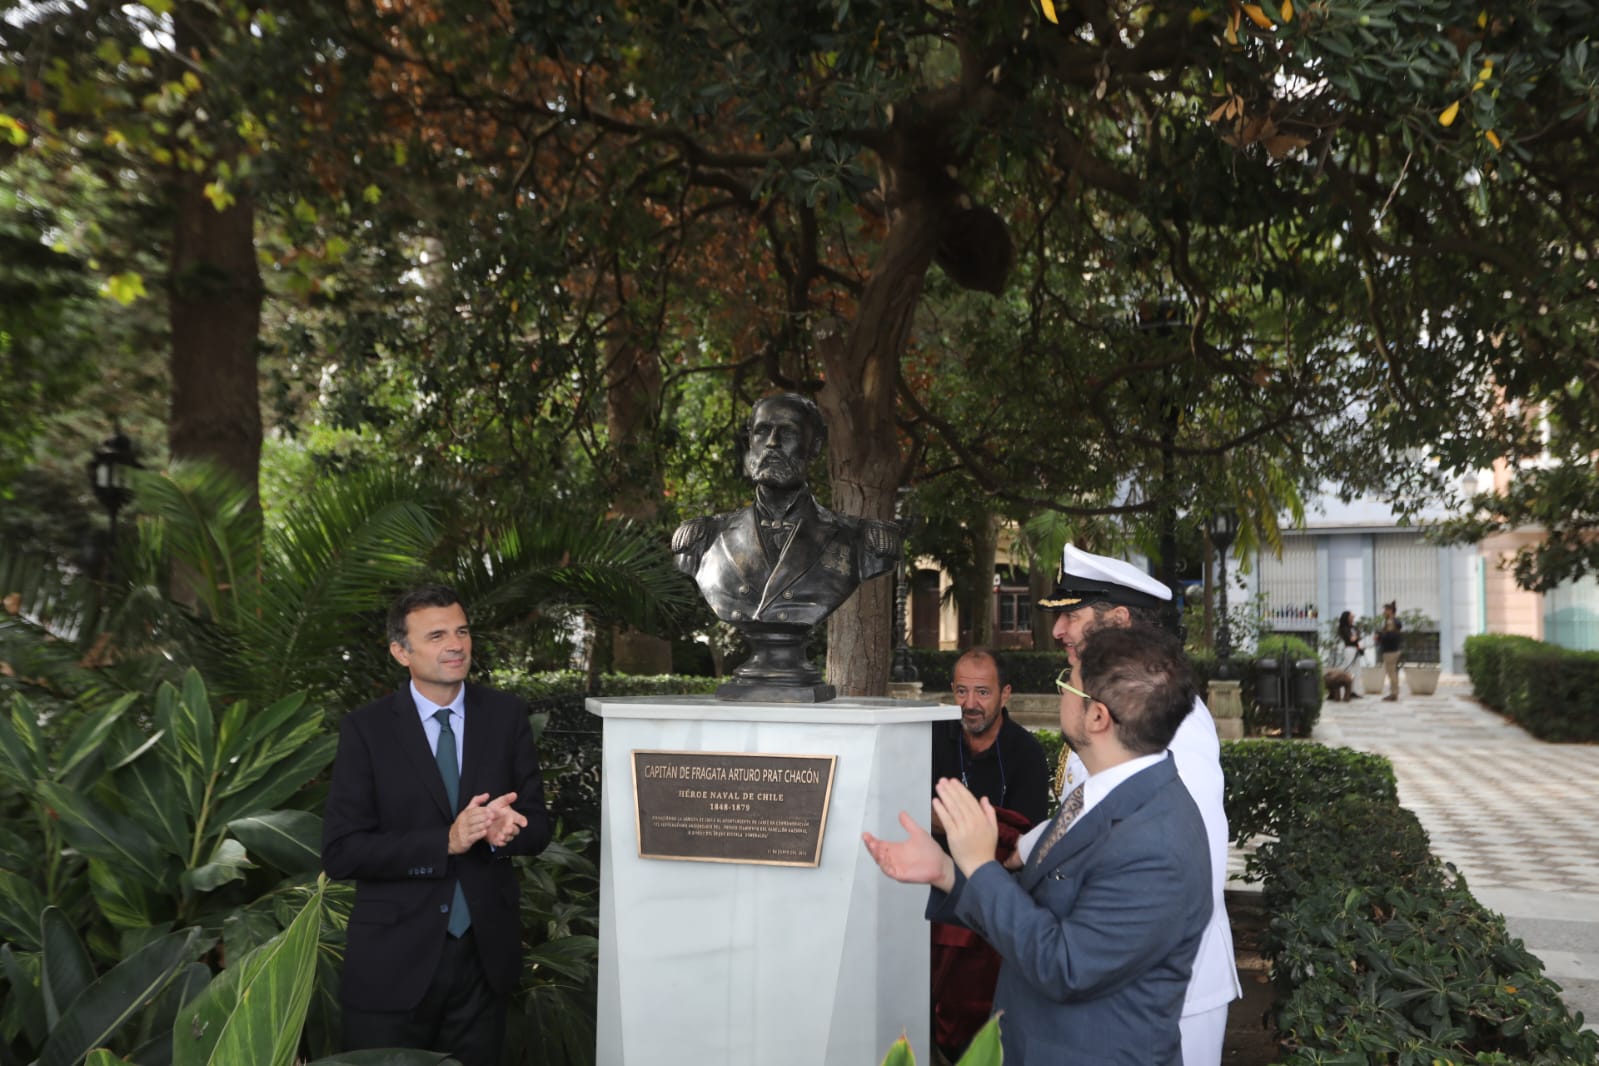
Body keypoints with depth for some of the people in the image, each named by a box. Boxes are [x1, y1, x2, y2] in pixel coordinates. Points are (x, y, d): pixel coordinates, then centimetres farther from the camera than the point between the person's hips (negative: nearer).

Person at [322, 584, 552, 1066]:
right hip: (393, 963, -2)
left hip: (485, 957, 3)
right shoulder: (366, 729, -8)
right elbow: (340, 853, -13)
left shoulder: (506, 715, -1)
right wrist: (446, 842, -23)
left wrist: (503, 831, -22)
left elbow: (538, 827, 0)